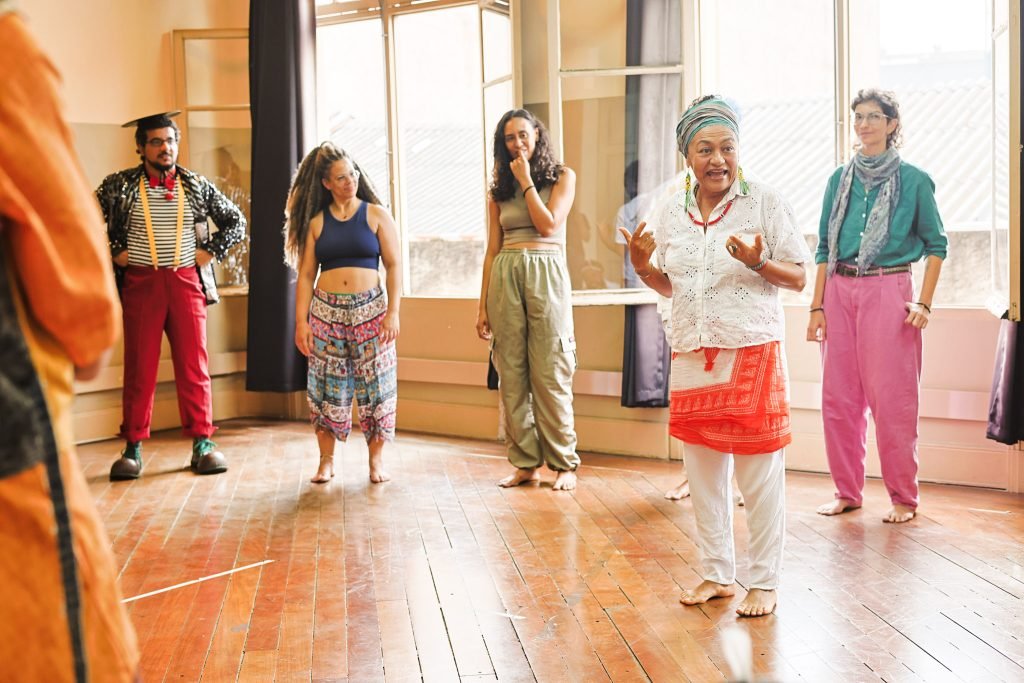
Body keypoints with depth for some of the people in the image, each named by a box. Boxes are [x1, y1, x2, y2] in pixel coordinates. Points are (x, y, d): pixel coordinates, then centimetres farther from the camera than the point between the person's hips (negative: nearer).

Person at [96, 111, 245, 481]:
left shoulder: (198, 186, 6)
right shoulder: (119, 185, 1)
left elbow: (236, 221, 14)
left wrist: (210, 252, 4)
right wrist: (114, 252, -2)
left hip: (186, 281, 1)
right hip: (140, 283, -1)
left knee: (194, 365, 2)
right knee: (139, 368, 3)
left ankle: (202, 443, 10)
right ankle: (133, 448, 10)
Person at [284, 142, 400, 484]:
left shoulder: (376, 215, 3)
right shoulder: (316, 222, 7)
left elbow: (394, 265, -1)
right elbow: (305, 274, 6)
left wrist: (393, 312, -9)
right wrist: (301, 321, 0)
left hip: (370, 308, -1)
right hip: (326, 310, 1)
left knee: (375, 385, 0)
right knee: (327, 387, 4)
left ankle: (376, 460, 11)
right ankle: (326, 461, 15)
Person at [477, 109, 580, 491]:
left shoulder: (562, 176, 6)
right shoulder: (499, 188, 14)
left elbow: (548, 224, -9)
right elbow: (493, 249, 12)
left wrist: (525, 180, -2)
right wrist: (483, 306, 8)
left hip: (546, 276, -3)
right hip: (505, 277, 4)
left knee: (550, 375, -5)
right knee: (512, 376, 2)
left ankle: (564, 463, 4)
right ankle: (525, 463, 11)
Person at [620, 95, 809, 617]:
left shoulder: (764, 204, -4)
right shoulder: (670, 215, 8)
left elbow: (799, 278, -4)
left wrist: (757, 262, -22)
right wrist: (642, 266, -2)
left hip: (752, 353, -4)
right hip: (692, 355, 5)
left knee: (759, 474, 0)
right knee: (703, 471, 11)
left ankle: (764, 583, 14)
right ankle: (717, 574, 25)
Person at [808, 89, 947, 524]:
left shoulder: (913, 180, 1)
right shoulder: (840, 179, 11)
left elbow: (936, 244, 3)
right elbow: (825, 247, 12)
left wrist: (924, 304, -7)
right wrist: (817, 305, 5)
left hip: (888, 291, -4)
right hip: (840, 292, 4)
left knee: (892, 398, -3)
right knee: (839, 397, 6)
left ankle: (904, 498, 9)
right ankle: (847, 491, 18)